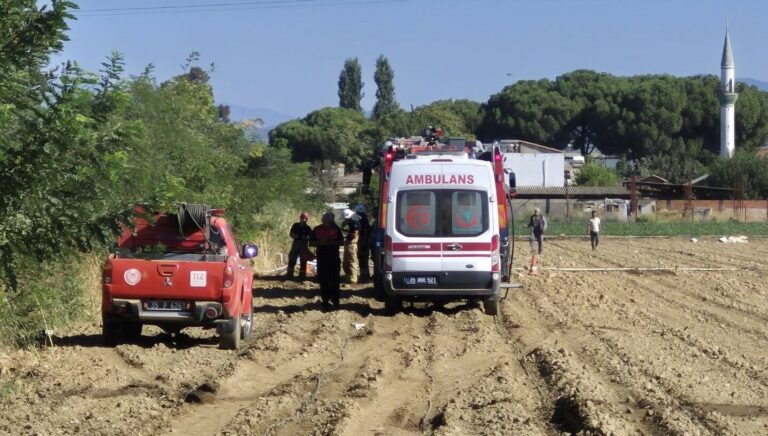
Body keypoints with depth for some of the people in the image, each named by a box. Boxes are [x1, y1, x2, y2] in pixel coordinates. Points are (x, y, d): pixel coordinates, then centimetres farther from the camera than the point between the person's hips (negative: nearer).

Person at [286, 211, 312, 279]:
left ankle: (302, 274, 10)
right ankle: (289, 274, 15)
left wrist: (306, 238, -21)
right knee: (292, 259, 5)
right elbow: (290, 233, 11)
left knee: (303, 261, 1)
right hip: (295, 244, 2)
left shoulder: (308, 228, -4)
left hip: (304, 245, -2)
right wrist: (294, 236, -9)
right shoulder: (295, 225, 4)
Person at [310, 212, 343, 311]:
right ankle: (325, 302, 6)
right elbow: (311, 243, 5)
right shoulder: (317, 230, 4)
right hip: (322, 259, 0)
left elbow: (342, 242, 6)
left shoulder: (336, 229, 4)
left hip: (334, 259, 0)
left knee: (334, 280, -2)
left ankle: (335, 301, 4)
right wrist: (320, 242, -13)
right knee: (323, 281, 0)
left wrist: (333, 243, -13)